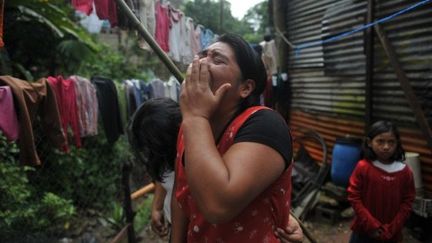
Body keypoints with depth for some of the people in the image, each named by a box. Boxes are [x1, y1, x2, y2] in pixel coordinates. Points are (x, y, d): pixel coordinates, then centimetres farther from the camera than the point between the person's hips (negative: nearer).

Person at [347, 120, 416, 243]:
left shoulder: (405, 172, -7)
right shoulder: (363, 167, -12)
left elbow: (407, 202, -3)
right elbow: (354, 197, -10)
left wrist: (391, 229, -8)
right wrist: (371, 225, -13)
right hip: (364, 230, -1)